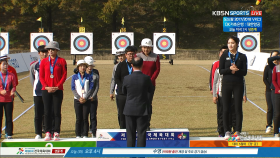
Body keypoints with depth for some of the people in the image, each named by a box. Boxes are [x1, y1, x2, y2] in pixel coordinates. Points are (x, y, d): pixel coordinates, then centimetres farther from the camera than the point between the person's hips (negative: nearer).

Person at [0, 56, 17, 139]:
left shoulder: (11, 75, 4)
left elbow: (14, 86, 5)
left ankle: (9, 133, 7)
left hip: (9, 99, 1)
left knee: (9, 117, 2)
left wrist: (12, 91, -16)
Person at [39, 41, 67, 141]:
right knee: (47, 112, 2)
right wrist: (46, 87, -9)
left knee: (57, 112, 0)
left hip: (58, 90, -2)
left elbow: (64, 75, -1)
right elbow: (41, 76, 5)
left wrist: (57, 87, -11)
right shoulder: (44, 61, 7)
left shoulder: (62, 61, 2)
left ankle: (56, 133, 4)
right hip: (46, 90, 2)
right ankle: (48, 133, 7)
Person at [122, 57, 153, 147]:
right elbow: (150, 90, 5)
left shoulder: (127, 78, -10)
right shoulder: (146, 78, -12)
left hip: (129, 110, 1)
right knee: (141, 133, 4)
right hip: (142, 110, -1)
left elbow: (124, 92, 5)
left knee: (130, 134, 8)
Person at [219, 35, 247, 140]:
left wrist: (236, 70, -19)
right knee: (226, 109, 1)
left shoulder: (242, 57, 4)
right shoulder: (224, 56, 5)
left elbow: (244, 72, -1)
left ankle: (238, 131, 8)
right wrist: (230, 69, -18)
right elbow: (221, 71, -1)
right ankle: (227, 131, 11)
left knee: (238, 109, 1)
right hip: (226, 84, 0)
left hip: (238, 84, 0)